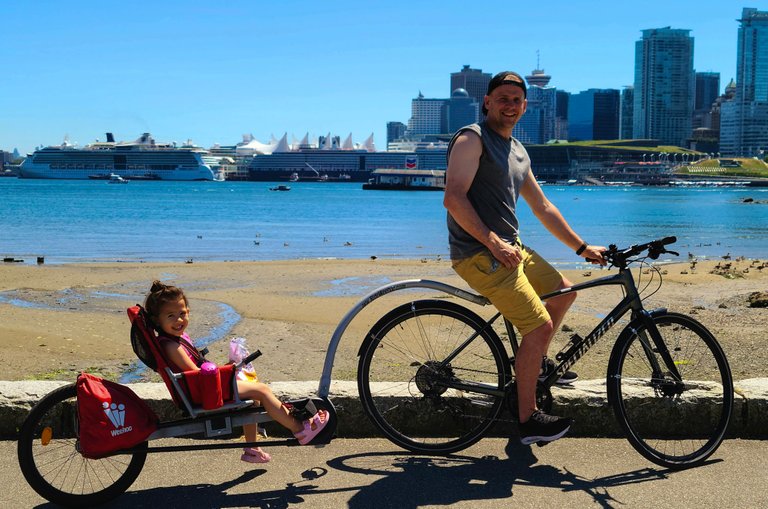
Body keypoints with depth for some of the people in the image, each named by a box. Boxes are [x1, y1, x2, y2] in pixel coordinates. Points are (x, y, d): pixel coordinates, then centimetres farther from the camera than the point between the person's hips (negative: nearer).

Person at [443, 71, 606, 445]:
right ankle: (528, 419, -2)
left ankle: (536, 364, 38)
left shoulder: (518, 153, 18)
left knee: (564, 292, 20)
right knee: (540, 324, -15)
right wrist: (493, 242, -22)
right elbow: (454, 198, -20)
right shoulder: (472, 139, -9)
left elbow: (543, 208, 23)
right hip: (480, 254, -9)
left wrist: (583, 248, 23)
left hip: (509, 249, 9)